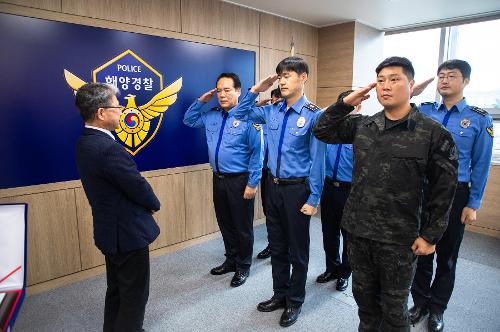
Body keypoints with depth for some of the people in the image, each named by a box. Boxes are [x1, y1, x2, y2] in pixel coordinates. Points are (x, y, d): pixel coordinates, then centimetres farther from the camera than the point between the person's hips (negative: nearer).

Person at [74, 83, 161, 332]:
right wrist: (154, 205, 0)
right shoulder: (108, 148, -28)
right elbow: (138, 186, -21)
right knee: (135, 294, 9)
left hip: (110, 230, 10)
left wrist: (146, 204, 2)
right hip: (128, 233, -10)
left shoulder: (86, 142, 3)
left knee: (117, 290, 25)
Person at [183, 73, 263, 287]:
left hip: (240, 181, -6)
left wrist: (252, 184, -16)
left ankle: (243, 266, 28)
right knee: (224, 223, 19)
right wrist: (201, 101, 6)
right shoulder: (211, 116, 7)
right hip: (218, 179, 7)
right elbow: (189, 120, 22)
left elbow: (256, 153, -15)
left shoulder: (248, 117, -14)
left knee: (242, 226, 9)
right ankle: (231, 260, 39)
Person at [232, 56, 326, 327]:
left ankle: (295, 301, 33)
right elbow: (240, 113, 16)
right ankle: (280, 294, 39)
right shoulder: (272, 111, 3)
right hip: (273, 185, 6)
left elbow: (317, 159, -14)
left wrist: (313, 199, -13)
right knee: (277, 245, 19)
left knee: (297, 249, 11)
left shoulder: (313, 114, -15)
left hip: (297, 188, -6)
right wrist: (255, 90, 2)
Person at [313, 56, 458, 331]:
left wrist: (430, 236, -5)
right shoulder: (361, 125, 2)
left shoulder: (434, 134, -10)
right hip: (357, 230, 4)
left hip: (399, 239, -4)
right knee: (363, 295, 22)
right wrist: (345, 103, -3)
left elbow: (443, 191, -7)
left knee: (393, 307, 16)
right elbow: (322, 131, 10)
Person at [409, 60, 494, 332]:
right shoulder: (423, 111, 2)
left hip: (454, 194, -1)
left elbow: (480, 165, -2)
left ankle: (437, 309, 34)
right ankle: (420, 302, 33)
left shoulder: (479, 119, -3)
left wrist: (473, 204, -4)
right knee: (420, 250, 12)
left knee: (447, 256, 14)